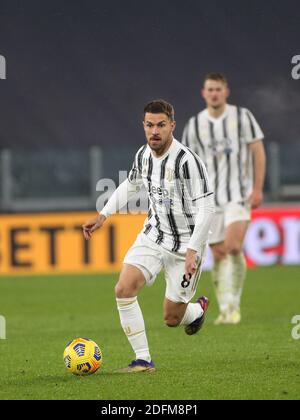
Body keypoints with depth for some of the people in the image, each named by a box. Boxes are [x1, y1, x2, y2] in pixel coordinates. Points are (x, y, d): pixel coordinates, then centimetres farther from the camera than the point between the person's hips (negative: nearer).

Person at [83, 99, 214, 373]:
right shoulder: (144, 155, -2)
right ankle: (143, 360, -6)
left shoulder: (187, 161, -24)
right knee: (124, 289, -16)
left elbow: (206, 208, -24)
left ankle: (198, 310, 41)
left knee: (171, 319, 2)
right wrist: (103, 216, 14)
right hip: (153, 235, 6)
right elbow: (130, 186, 20)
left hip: (186, 244, -5)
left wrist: (192, 251, -30)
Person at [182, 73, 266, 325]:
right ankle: (225, 310, 11)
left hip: (240, 194, -3)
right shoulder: (194, 125, 6)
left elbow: (258, 152, 1)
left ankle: (234, 304, -11)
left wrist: (258, 188, -7)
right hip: (209, 197, 3)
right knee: (219, 254, 2)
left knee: (233, 246, -20)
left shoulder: (242, 117, 0)